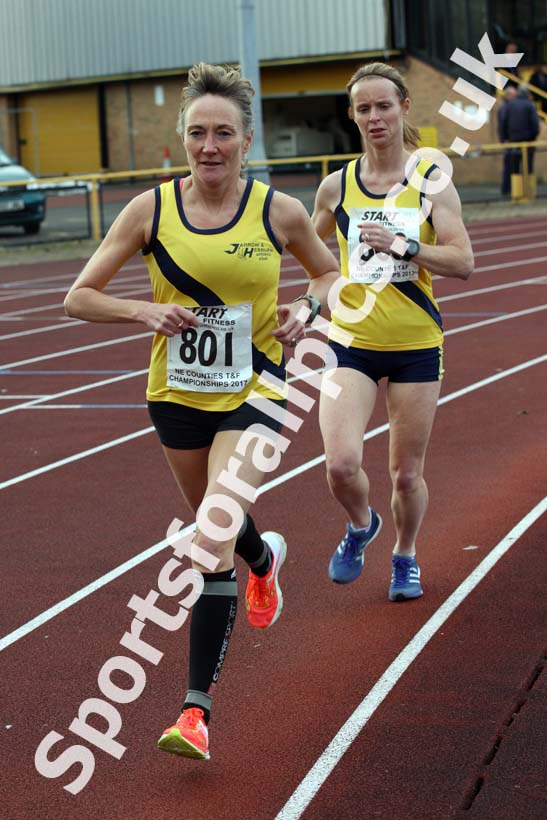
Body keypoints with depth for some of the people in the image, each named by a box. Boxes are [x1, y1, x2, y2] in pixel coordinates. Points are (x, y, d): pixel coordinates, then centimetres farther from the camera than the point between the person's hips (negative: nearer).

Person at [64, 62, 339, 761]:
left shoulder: (279, 212, -9)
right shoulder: (150, 210, -9)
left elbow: (331, 274, 10)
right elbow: (79, 297, -5)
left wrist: (308, 305, -11)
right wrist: (143, 311, -22)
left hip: (254, 394, -3)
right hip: (177, 394, 3)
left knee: (211, 541, -17)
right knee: (214, 524, 24)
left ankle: (197, 706, -11)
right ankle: (264, 557, 62)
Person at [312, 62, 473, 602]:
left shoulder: (431, 181, -4)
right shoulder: (336, 186, 2)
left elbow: (462, 262, -13)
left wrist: (402, 246, -25)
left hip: (416, 344, -1)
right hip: (351, 342, 1)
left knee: (406, 474, 6)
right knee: (341, 464, -16)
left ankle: (405, 557, 35)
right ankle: (361, 527, 18)